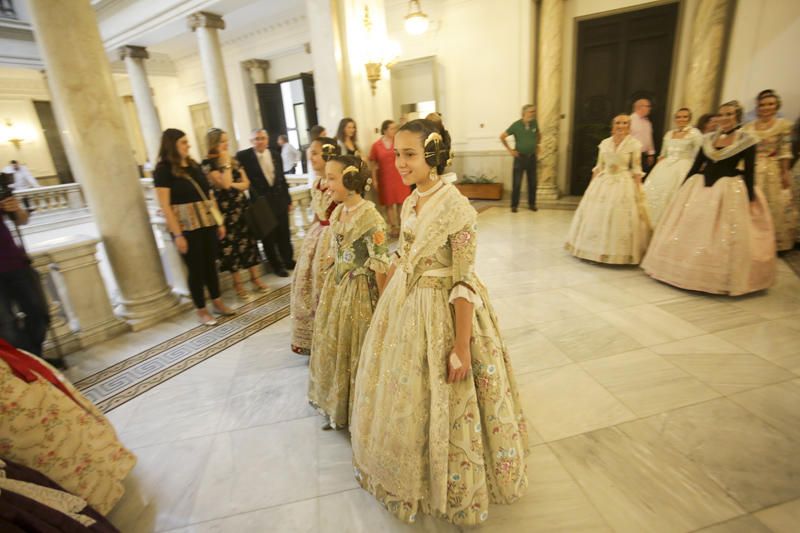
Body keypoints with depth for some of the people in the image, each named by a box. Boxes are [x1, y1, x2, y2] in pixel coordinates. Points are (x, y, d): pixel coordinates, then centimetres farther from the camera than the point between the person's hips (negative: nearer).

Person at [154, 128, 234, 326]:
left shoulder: (194, 165, 10)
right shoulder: (163, 170, -8)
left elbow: (210, 195, 12)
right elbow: (165, 206, -13)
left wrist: (219, 221, 10)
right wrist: (178, 235, -18)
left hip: (208, 223, 5)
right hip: (186, 227, -5)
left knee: (211, 264, 13)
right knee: (196, 268, 3)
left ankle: (217, 302, 28)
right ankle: (201, 310, 18)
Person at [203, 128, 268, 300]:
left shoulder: (233, 159, 11)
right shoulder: (208, 163, -8)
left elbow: (246, 183, 7)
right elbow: (224, 184, -20)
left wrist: (233, 185, -12)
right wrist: (226, 163, -13)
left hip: (242, 206, 6)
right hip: (226, 209, -5)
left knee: (249, 240, 7)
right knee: (231, 244, 2)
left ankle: (255, 278, 17)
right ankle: (238, 283, 14)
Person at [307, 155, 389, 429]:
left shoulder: (370, 218, -21)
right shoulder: (337, 212, 3)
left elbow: (380, 266, -18)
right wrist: (332, 283, 18)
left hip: (359, 290, -8)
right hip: (336, 286, 8)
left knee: (355, 349, 8)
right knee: (333, 345, 18)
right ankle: (336, 405, 42)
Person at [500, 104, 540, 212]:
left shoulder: (534, 124, 3)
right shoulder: (516, 125, -9)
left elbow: (538, 135, 24)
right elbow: (502, 136, -3)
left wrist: (537, 146, 15)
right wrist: (510, 150, -4)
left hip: (532, 157, 4)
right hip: (520, 157, -4)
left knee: (532, 182, 7)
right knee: (517, 183, -4)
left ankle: (532, 204, 18)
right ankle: (514, 205, 5)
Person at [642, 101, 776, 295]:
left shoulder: (746, 140, -3)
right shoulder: (709, 138, 8)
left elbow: (749, 172, -6)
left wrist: (750, 199, -10)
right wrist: (683, 188, 7)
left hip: (730, 191, -4)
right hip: (701, 187, 4)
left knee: (723, 235, -1)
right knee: (692, 229, 7)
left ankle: (722, 278, 13)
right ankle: (688, 271, 21)